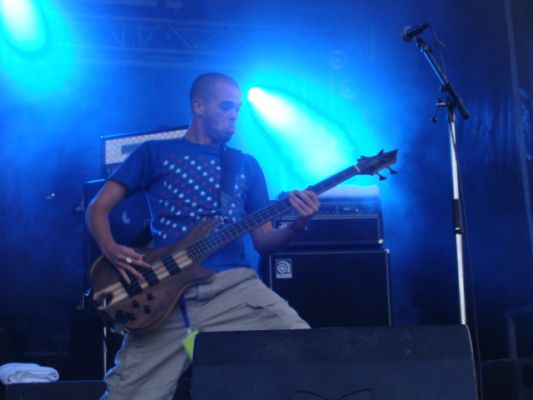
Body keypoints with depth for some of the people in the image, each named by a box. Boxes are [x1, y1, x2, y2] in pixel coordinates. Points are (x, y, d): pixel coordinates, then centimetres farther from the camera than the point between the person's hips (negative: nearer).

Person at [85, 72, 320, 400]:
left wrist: (297, 225, -5)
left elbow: (264, 242, 17)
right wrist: (111, 250, -10)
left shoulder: (247, 165, 21)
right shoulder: (155, 153, 13)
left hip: (233, 284, 2)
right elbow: (98, 208, 10)